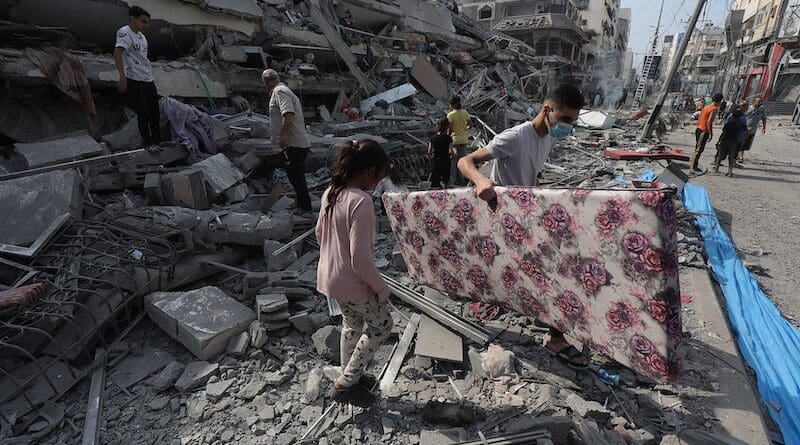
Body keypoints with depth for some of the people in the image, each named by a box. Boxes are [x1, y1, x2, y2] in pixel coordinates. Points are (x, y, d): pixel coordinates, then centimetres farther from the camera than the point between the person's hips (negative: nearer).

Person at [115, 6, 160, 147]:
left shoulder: (141, 35, 16)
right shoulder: (125, 32, -10)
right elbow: (117, 53, -22)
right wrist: (122, 77, -31)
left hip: (148, 80, 8)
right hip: (134, 81, -8)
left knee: (154, 112, 10)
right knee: (143, 114, -3)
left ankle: (157, 141, 20)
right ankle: (148, 144, 6)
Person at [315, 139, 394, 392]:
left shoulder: (331, 192, -2)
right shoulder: (361, 202, -29)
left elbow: (320, 232, 11)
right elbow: (361, 260, -29)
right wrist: (381, 287, -14)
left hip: (330, 276, 8)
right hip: (353, 283, -8)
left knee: (352, 325, 28)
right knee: (381, 325, 17)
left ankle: (348, 374, 46)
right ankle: (347, 379, 26)